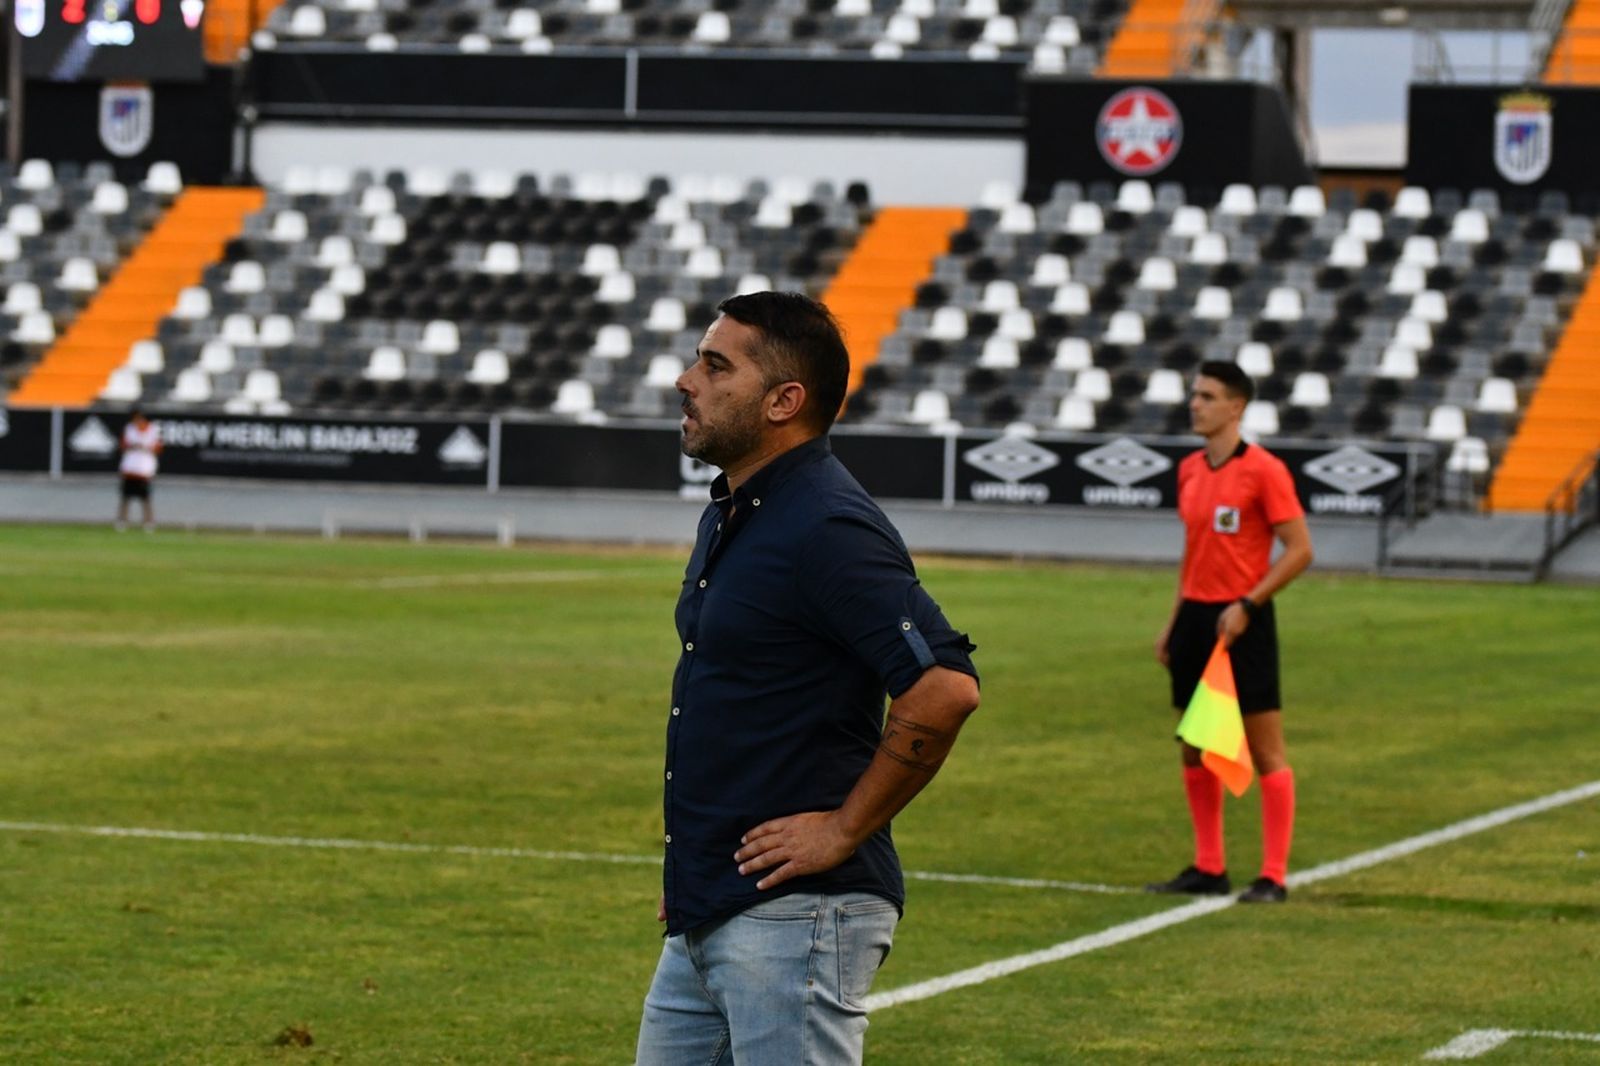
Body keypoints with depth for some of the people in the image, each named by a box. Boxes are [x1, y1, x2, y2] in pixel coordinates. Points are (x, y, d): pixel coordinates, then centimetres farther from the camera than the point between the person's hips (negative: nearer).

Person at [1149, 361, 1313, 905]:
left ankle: (1273, 877, -1)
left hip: (1241, 622, -7)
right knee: (1196, 749, 10)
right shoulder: (1189, 470, 11)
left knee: (1265, 751, -3)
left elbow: (1299, 550, -11)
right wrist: (1173, 623, 17)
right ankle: (1208, 868, 19)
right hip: (1196, 616, 7)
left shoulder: (1264, 470, -10)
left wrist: (1247, 605, -18)